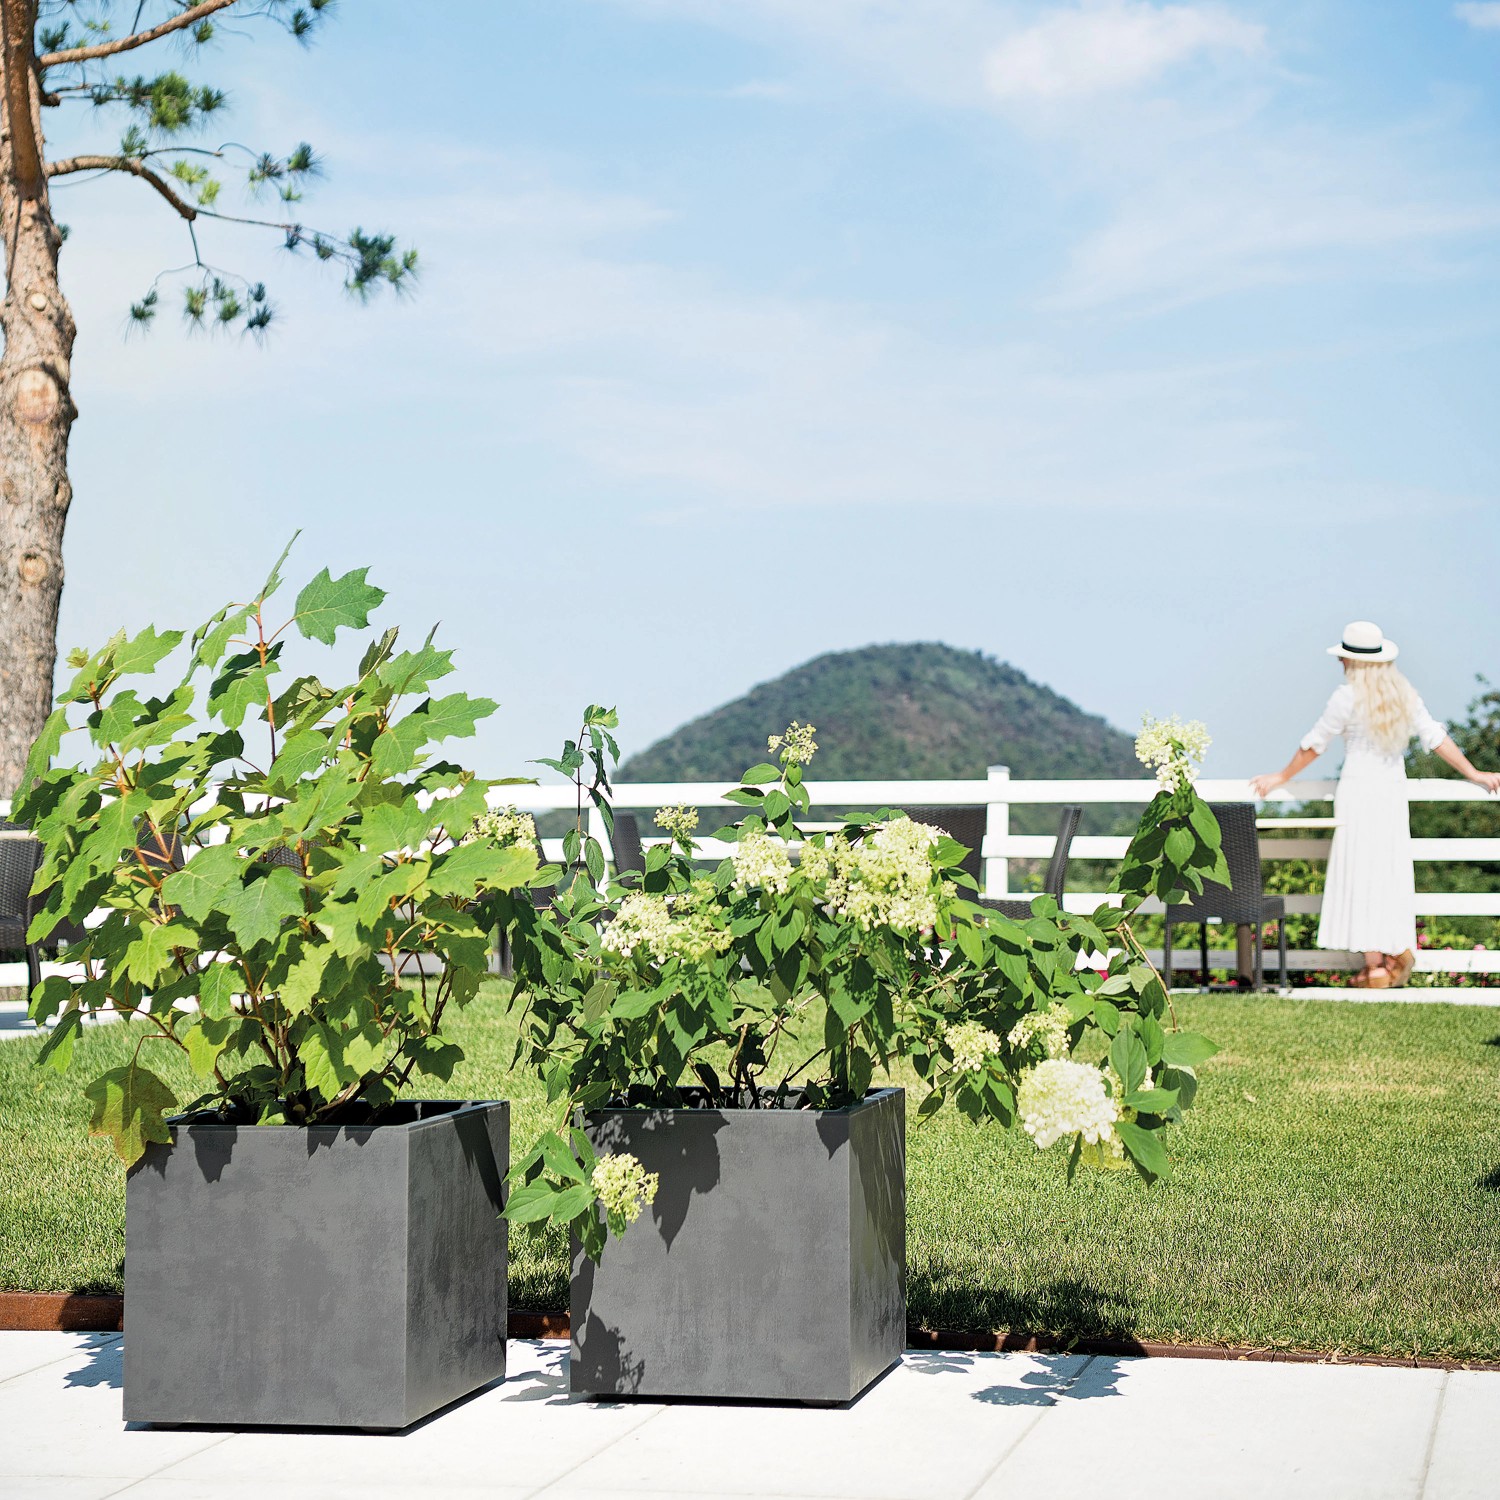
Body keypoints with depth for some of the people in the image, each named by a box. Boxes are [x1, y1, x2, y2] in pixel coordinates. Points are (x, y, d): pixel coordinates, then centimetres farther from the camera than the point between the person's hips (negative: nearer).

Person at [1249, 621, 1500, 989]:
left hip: (1358, 789, -5)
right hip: (1394, 789, 5)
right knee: (1391, 873, 13)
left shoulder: (1348, 696, -10)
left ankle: (1374, 966, -1)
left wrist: (1280, 777, 8)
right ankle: (1399, 950, 7)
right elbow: (1436, 737, 9)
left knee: (1361, 875, -1)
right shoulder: (1403, 694, 6)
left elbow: (1314, 744, -4)